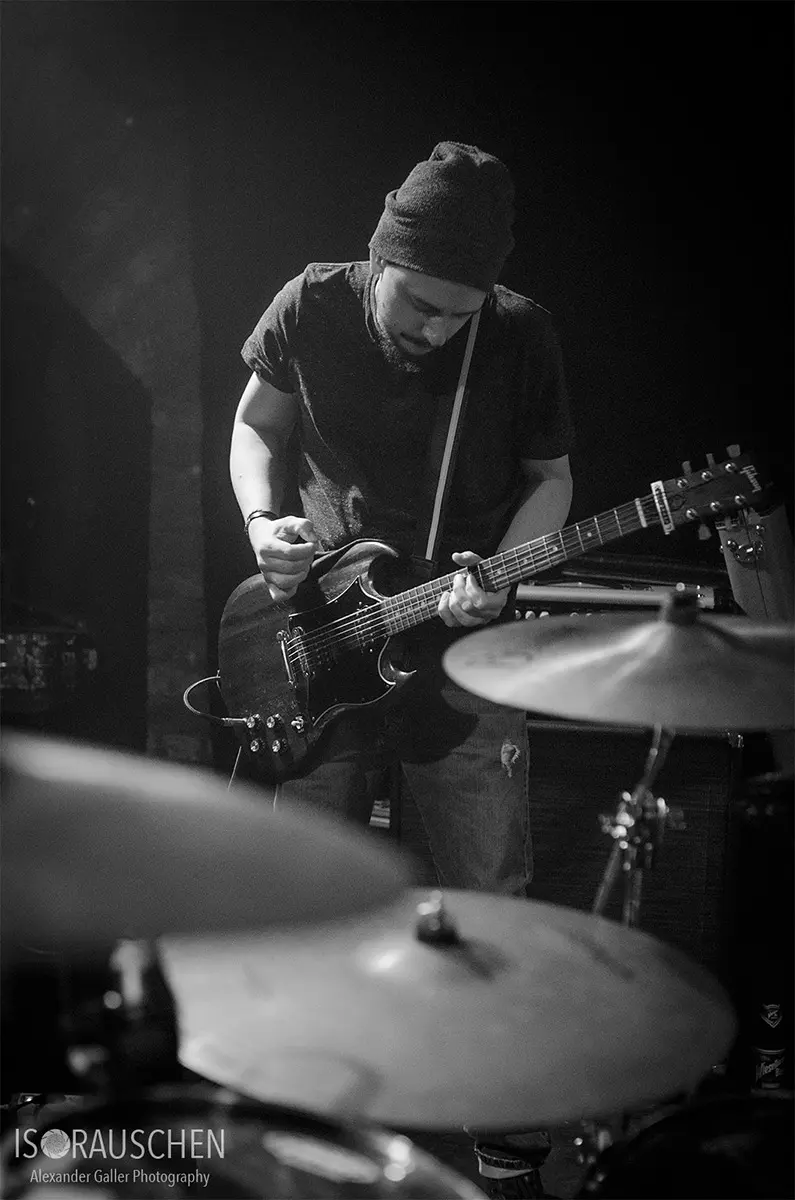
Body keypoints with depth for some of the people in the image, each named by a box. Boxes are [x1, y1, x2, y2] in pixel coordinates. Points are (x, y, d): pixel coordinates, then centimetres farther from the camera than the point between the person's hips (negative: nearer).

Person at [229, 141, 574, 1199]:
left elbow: (549, 477, 4)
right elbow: (255, 431, 9)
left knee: (493, 906, 2)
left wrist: (499, 573, -15)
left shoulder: (522, 337, -7)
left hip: (462, 653, -1)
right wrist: (265, 523, -10)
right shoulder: (311, 308, -5)